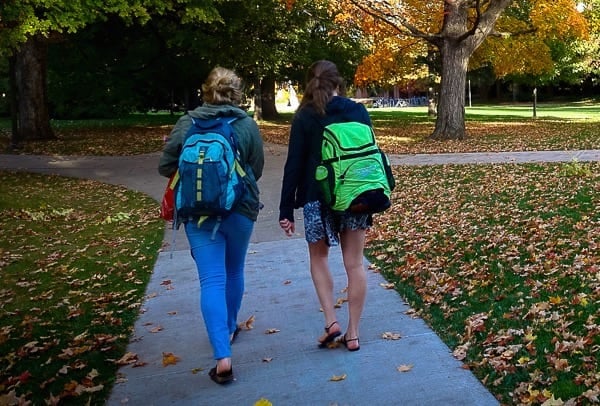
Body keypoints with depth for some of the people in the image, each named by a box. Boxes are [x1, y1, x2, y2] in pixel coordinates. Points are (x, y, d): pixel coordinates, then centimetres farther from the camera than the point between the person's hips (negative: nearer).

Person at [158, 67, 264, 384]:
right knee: (234, 271, 22)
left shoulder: (187, 123, -3)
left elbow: (166, 167, 0)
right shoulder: (248, 125, -5)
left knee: (212, 280, -3)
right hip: (240, 209, 1)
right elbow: (257, 169, 1)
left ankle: (223, 357, -11)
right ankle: (229, 328, 41)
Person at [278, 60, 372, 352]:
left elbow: (294, 165, -8)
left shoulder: (305, 117, -6)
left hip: (318, 199, -2)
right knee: (354, 263, 8)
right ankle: (352, 333, 13)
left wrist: (286, 210, -4)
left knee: (318, 258, 17)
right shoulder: (359, 112, 4)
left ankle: (331, 321, 4)